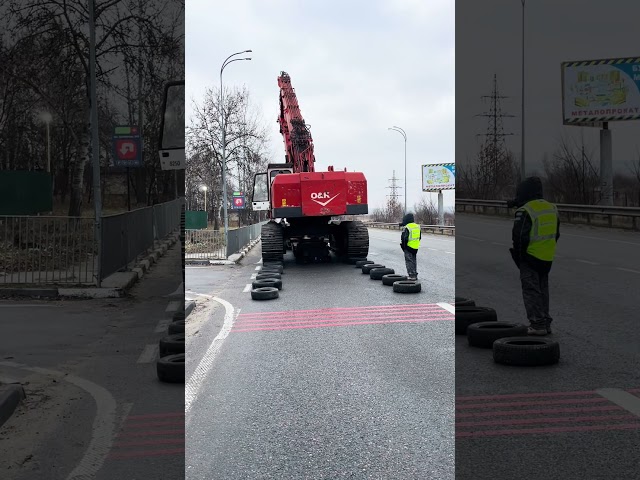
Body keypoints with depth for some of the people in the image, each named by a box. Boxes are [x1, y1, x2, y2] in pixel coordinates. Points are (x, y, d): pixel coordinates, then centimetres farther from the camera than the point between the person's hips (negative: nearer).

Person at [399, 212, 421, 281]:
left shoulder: (407, 228, -16)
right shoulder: (417, 227, 8)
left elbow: (404, 238, -17)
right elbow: (419, 237, 16)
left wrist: (403, 246, -5)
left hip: (409, 247, -7)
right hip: (415, 247, 7)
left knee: (409, 261, -2)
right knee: (414, 261, 16)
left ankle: (411, 275, -6)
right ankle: (415, 274, 22)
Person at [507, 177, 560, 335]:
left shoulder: (525, 211, -16)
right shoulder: (551, 209, 9)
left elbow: (519, 237, -17)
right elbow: (556, 234, 17)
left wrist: (518, 255, -5)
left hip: (530, 257, -7)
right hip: (547, 257, 7)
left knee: (531, 291, -2)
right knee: (543, 290, 16)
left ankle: (538, 324, -5)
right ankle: (545, 322, 20)